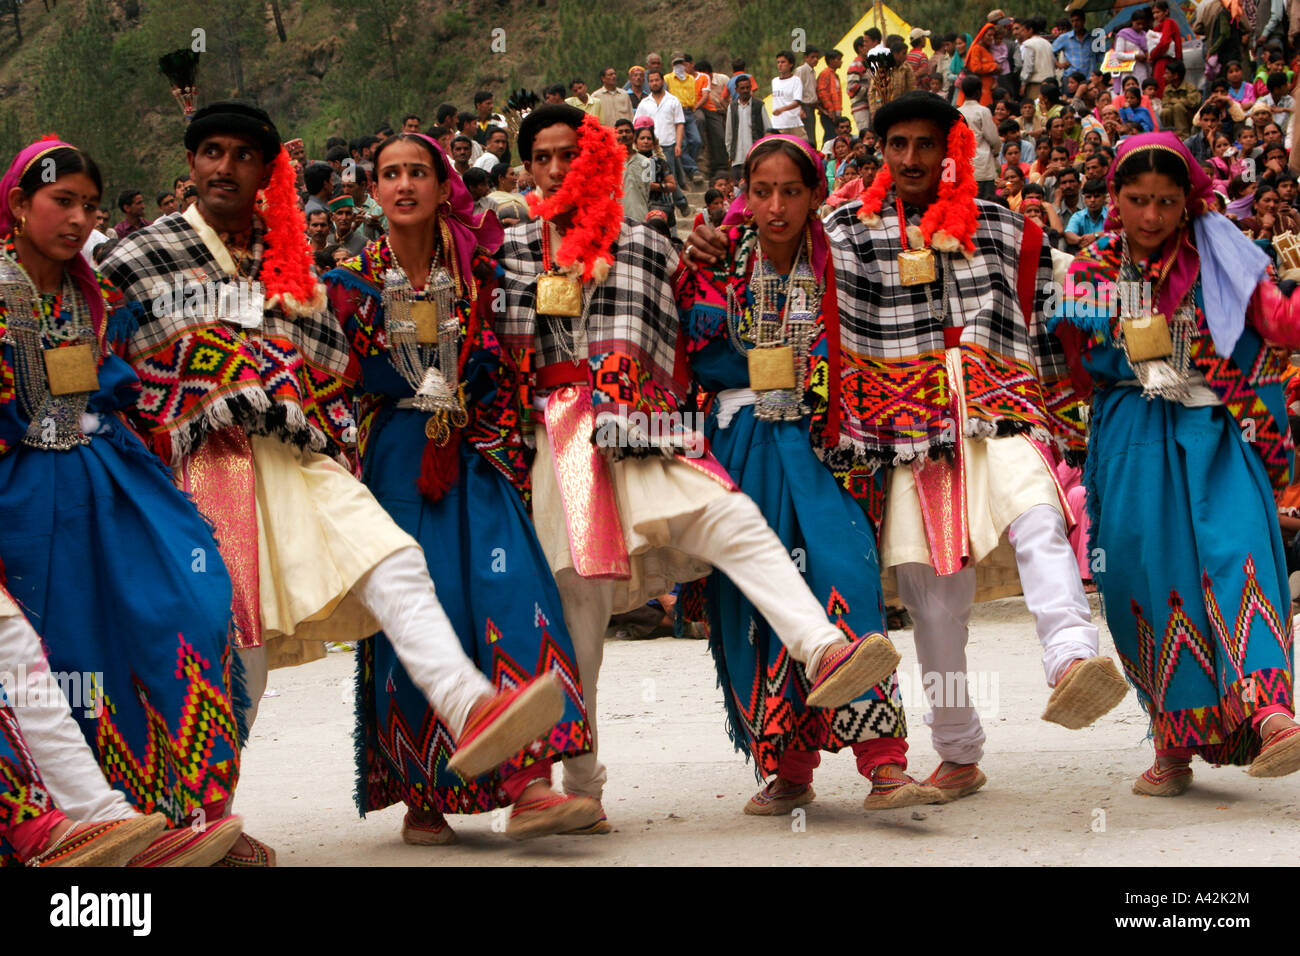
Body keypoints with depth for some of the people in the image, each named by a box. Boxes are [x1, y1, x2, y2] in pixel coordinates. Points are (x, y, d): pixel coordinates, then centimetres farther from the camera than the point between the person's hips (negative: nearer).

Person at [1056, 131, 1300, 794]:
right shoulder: (1090, 274, 8)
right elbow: (1074, 369, 15)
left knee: (1236, 552, -22)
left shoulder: (1219, 261, 3)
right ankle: (1173, 744, 9)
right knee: (1145, 573, -3)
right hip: (1129, 442, 2)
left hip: (1213, 437, -2)